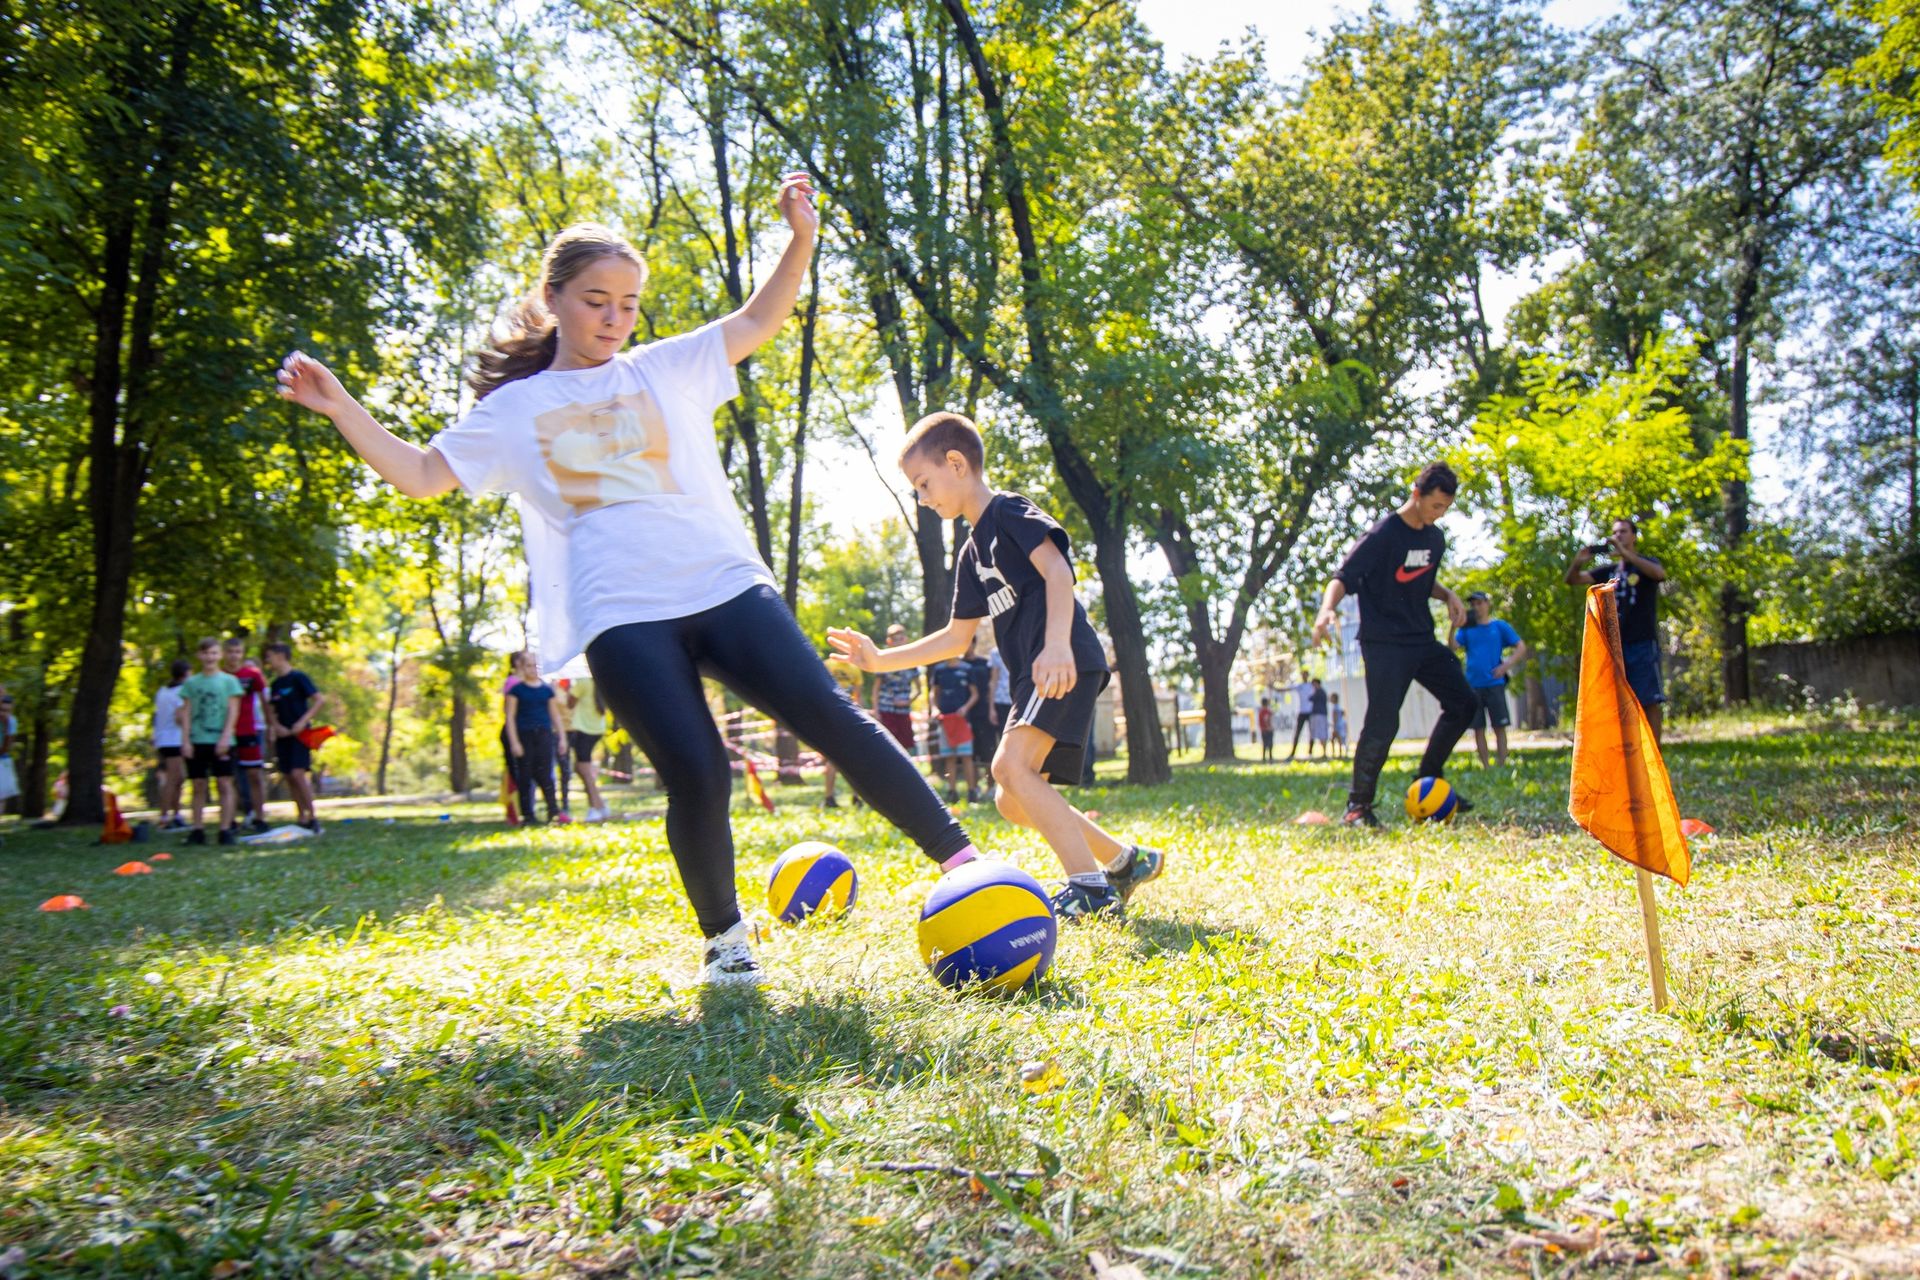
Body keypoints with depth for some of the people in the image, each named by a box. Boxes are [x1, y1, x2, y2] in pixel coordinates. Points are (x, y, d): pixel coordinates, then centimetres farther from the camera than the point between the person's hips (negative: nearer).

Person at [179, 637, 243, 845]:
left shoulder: (229, 680, 4)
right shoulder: (191, 683, 10)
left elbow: (233, 711, -1)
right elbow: (186, 713, 8)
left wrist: (225, 737, -10)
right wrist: (186, 740, -1)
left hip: (220, 741, -2)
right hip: (197, 741, 2)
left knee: (224, 784, -3)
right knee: (198, 786, 5)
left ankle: (226, 829, -1)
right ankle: (197, 830, 10)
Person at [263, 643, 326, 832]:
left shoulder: (299, 678, -7)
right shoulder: (275, 684, 13)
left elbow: (320, 699, -12)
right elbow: (271, 710, 19)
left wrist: (302, 722, -18)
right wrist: (276, 726, -2)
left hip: (299, 733, -7)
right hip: (283, 735, 7)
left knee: (298, 774, -17)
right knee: (288, 777, 5)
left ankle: (313, 817, -8)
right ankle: (301, 818, 12)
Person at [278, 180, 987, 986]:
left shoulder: (667, 369, 19)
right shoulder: (513, 410, 16)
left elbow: (758, 322, 18)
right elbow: (421, 476, 16)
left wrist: (801, 237, 5)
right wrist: (341, 409, 4)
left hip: (727, 585, 1)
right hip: (621, 617, -1)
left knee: (827, 716, -14)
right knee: (695, 779, -12)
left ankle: (960, 857, -7)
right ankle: (723, 936, 12)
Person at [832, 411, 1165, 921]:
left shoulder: (1009, 512, -2)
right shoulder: (972, 553, 23)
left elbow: (1057, 570, -18)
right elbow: (957, 637, 26)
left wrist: (1057, 645, -32)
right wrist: (881, 659, 22)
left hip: (1067, 664, -10)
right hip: (1034, 678, 10)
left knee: (1011, 764, -24)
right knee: (1012, 801, 7)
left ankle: (1091, 889, -23)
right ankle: (1126, 861, 18)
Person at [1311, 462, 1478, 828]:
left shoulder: (1435, 538, 10)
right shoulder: (1383, 536, -14)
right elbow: (1343, 578, -19)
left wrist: (1447, 595, 6)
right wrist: (1328, 609, -39)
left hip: (1423, 640, 8)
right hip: (1385, 643, -8)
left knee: (1463, 703, 8)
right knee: (1382, 723, -14)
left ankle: (1428, 782, 21)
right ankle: (1358, 805, -2)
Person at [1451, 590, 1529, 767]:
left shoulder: (1500, 626, 5)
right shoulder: (1467, 629, 9)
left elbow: (1521, 648, 2)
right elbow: (1453, 647, -5)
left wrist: (1507, 666, -11)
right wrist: (1454, 626, -18)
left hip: (1494, 684, -2)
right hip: (1473, 685, 2)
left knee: (1499, 727, -3)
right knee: (1478, 728, 2)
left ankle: (1501, 766, 3)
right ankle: (1484, 767, 9)